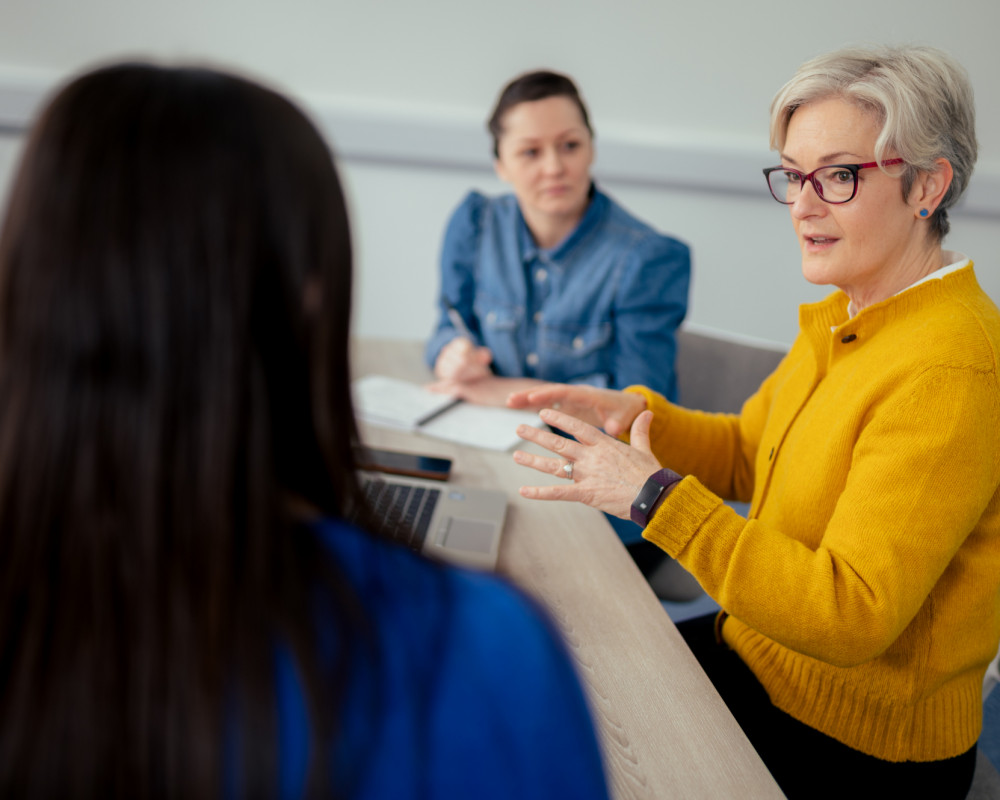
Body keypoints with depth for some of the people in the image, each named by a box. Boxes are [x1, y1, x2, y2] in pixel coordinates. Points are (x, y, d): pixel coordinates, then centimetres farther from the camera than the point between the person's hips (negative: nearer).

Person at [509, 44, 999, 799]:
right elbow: (746, 452, 13)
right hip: (763, 649, 8)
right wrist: (638, 415, -6)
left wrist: (658, 497, -32)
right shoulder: (845, 315, 2)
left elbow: (850, 615, -31)